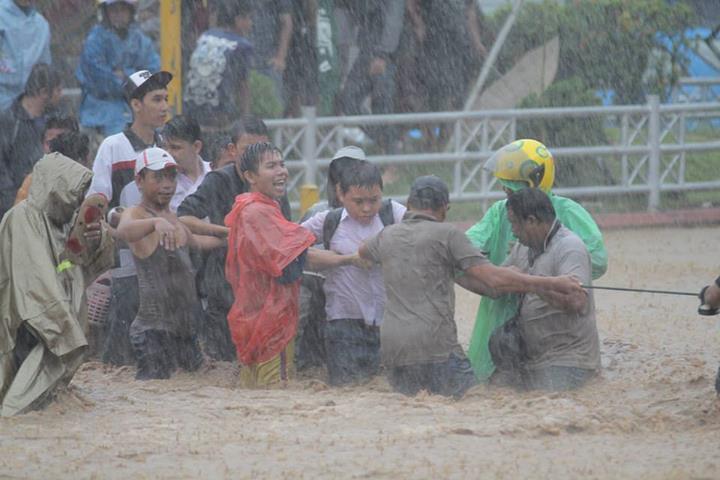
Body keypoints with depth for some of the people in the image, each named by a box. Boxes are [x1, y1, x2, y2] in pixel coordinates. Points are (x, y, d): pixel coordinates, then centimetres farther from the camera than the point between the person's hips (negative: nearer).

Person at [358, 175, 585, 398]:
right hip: (436, 346, -5)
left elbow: (363, 252, 42)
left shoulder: (387, 235, 16)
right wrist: (551, 284, -5)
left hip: (391, 348, 6)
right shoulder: (446, 234, 0)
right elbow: (493, 278, -8)